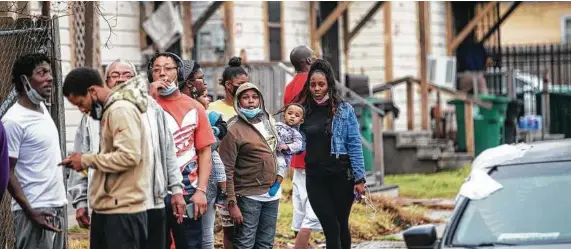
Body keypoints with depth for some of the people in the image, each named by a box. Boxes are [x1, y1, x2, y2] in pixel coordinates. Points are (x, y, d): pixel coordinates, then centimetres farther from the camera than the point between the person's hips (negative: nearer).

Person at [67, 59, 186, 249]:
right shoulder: (94, 115, 6)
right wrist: (81, 201, 1)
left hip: (152, 205, 2)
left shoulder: (153, 110, 11)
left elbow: (168, 154, 13)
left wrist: (176, 189, 8)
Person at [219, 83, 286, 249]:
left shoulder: (268, 121, 10)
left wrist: (281, 173, 8)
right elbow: (227, 171, -14)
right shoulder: (234, 130, -11)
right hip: (249, 197, -7)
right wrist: (232, 204, -17)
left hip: (272, 194, 7)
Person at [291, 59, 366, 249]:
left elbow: (354, 145, -5)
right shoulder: (303, 110, 6)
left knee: (342, 225, 7)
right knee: (330, 227, -3)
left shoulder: (344, 110, -3)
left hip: (341, 175, -2)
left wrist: (359, 178, -8)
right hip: (315, 178, 2)